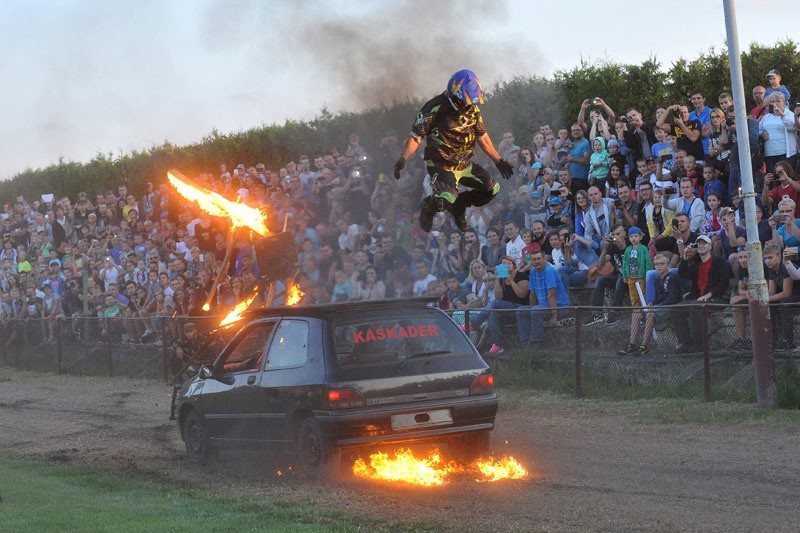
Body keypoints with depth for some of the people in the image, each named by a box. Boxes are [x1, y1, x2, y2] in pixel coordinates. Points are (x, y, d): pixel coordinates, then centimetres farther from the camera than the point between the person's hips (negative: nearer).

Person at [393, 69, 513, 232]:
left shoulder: (473, 109, 1)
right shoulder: (435, 108, -18)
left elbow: (482, 137, 14)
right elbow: (416, 136, -16)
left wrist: (499, 161, 15)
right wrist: (403, 159, -28)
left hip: (465, 164, 6)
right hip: (441, 165, -6)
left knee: (492, 189, 1)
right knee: (445, 199, -29)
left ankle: (459, 206, 26)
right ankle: (427, 207, 9)